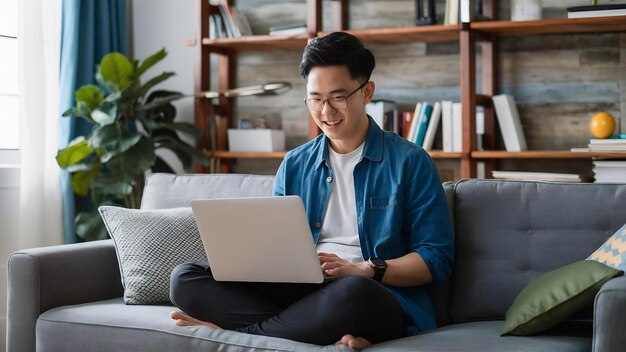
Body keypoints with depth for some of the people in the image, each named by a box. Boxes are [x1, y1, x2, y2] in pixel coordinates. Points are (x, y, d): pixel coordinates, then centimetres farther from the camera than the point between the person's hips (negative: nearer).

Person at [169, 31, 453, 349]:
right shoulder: (294, 166, 16)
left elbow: (436, 259, -2)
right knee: (185, 278, -15)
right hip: (299, 292, 5)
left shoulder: (410, 163, 2)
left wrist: (363, 270, -17)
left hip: (378, 297, -5)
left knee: (353, 292, -42)